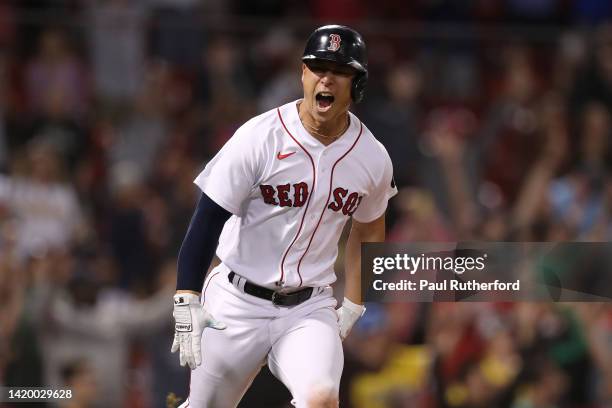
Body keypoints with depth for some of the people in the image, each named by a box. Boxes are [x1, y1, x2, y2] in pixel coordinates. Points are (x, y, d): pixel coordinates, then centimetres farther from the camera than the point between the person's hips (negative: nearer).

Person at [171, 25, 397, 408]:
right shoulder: (259, 138, -13)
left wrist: (352, 308, 17)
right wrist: (187, 301, -21)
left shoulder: (373, 158, -2)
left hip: (310, 309, 1)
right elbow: (207, 221, -13)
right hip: (238, 304, -1)